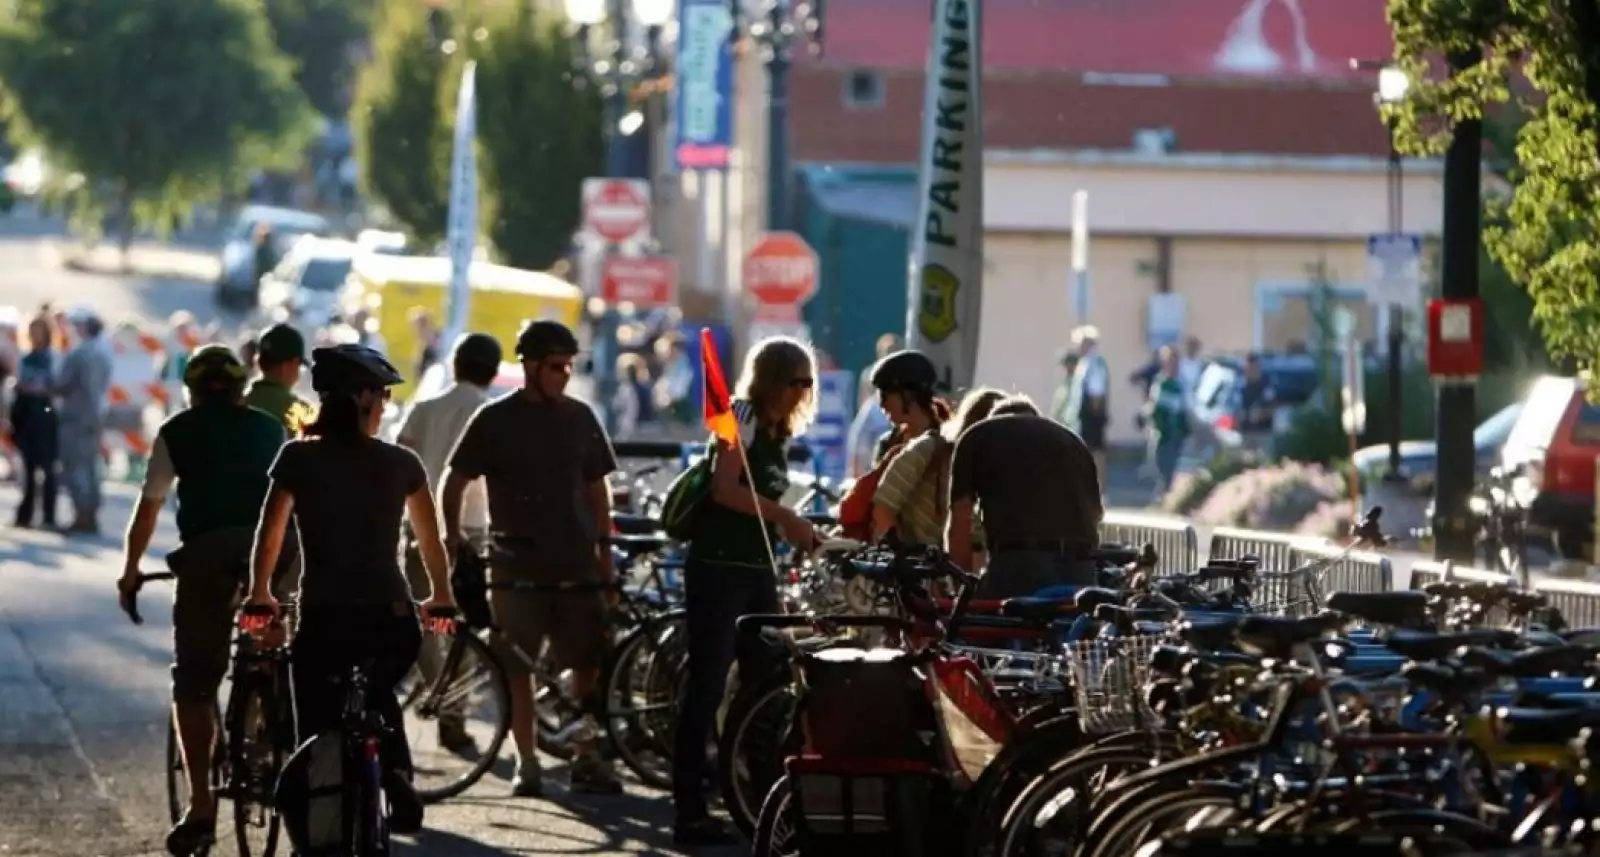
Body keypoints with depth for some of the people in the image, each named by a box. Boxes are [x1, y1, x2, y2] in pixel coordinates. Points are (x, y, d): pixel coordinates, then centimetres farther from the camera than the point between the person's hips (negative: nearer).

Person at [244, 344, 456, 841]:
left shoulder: (298, 459, 0)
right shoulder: (400, 463, 4)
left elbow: (268, 538, 5)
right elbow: (432, 541, 12)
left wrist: (260, 594, 21)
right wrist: (441, 598, 28)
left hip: (323, 621, -2)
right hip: (393, 621, 2)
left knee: (318, 740, 5)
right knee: (378, 695, 32)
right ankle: (397, 779, 14)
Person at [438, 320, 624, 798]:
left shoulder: (580, 418, 9)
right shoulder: (495, 420, 0)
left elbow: (596, 487, 15)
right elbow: (455, 480, 2)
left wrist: (604, 549, 10)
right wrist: (453, 530, -12)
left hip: (576, 562, 3)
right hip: (515, 564, -3)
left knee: (589, 660, 0)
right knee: (517, 667, 0)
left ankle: (587, 754, 9)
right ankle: (526, 763, 6)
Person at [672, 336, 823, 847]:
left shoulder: (779, 435, 17)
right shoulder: (743, 416, -8)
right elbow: (725, 489, -20)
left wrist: (804, 536, 6)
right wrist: (785, 516, -19)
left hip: (758, 573, 9)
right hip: (719, 568, -9)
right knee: (706, 686, -7)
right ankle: (689, 814, -7)